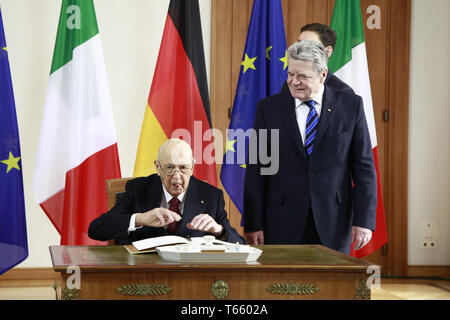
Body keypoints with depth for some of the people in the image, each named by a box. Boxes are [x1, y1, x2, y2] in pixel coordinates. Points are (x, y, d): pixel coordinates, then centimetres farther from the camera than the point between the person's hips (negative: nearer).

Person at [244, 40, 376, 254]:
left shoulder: (350, 106, 2)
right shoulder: (269, 108, 3)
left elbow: (364, 167, 1)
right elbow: (256, 172, 2)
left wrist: (363, 220, -5)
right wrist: (253, 225, -4)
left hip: (333, 227, 0)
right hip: (283, 226, 0)